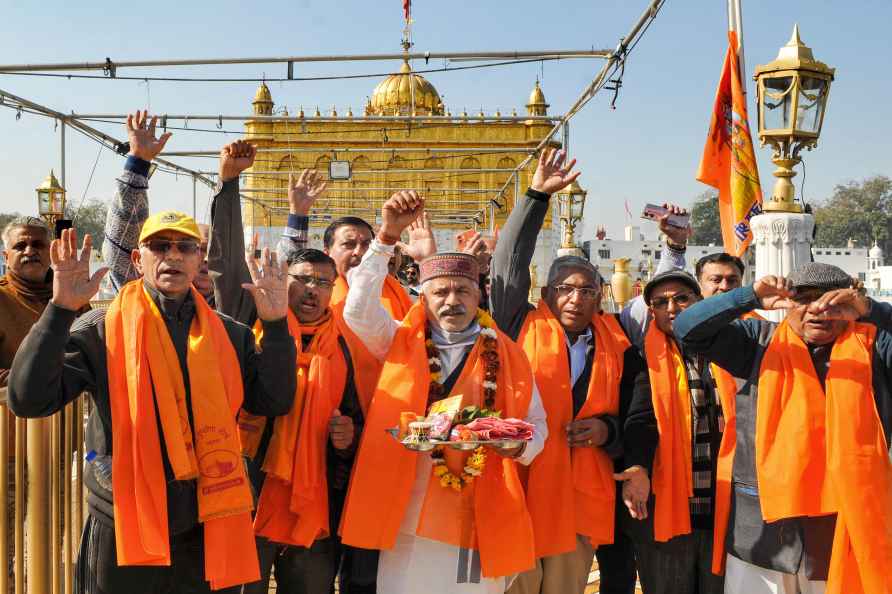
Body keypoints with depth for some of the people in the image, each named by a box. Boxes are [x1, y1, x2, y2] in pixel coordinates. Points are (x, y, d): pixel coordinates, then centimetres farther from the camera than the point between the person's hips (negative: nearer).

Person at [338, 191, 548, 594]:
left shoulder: (507, 356, 7)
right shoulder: (402, 344, 6)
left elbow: (536, 425, 11)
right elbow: (359, 309, -9)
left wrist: (519, 444, -12)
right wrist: (388, 236, -15)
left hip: (479, 517, 0)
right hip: (405, 515, 0)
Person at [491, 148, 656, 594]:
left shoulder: (618, 350, 9)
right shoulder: (523, 329, 3)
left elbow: (642, 421, 13)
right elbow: (509, 264, -3)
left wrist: (608, 430, -7)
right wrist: (537, 195, -1)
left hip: (581, 498, 3)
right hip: (517, 490, -2)